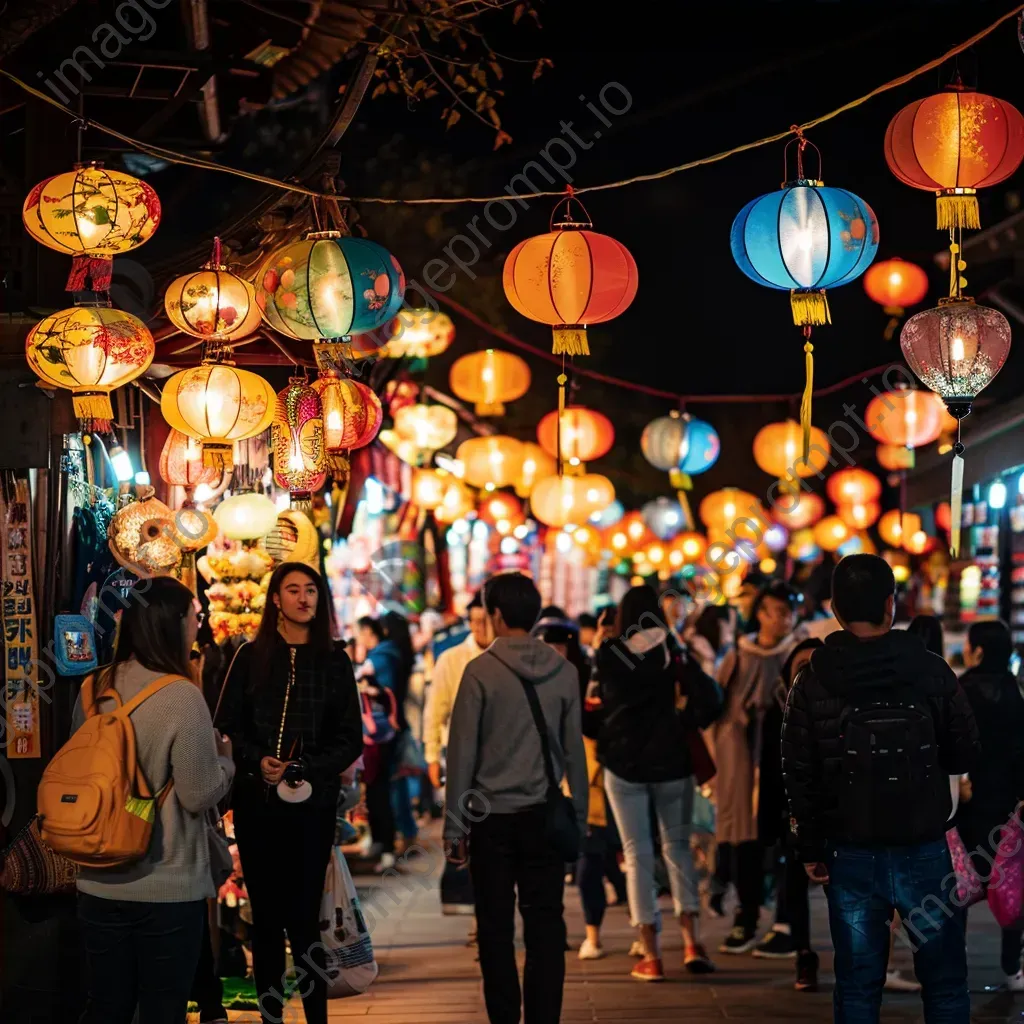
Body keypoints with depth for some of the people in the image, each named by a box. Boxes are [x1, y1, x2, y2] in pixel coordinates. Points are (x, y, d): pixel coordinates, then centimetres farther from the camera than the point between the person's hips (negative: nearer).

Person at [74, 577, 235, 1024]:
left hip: (99, 884, 5)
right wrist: (224, 758, 3)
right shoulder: (181, 697, -18)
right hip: (167, 888, -5)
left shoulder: (94, 690, 2)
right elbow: (201, 795, -18)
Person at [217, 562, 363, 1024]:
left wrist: (306, 770, -10)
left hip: (311, 803, -1)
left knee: (303, 918, -6)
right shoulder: (251, 657, 7)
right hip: (257, 801, 1)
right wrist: (258, 762, -13)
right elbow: (228, 727, 5)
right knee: (266, 918, 4)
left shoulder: (334, 661, 7)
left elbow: (351, 739, 4)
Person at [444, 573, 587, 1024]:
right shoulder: (563, 671, 2)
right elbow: (574, 750, 6)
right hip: (544, 815, 2)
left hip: (492, 817, -2)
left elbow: (462, 753, -6)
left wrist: (454, 826, -1)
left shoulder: (481, 671, -7)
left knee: (496, 930, 5)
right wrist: (578, 818, 13)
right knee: (545, 927, 5)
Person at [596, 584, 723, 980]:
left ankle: (651, 956, 1)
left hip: (623, 764, -1)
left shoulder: (608, 656, -7)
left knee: (638, 855, 5)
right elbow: (708, 700, -12)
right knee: (678, 847, 15)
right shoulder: (673, 654, -5)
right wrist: (684, 723, 3)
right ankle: (692, 941, 0)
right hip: (671, 762, 1)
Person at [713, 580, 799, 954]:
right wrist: (716, 765, 3)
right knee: (743, 839, 2)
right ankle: (746, 921, 12)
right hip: (740, 762, 2)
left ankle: (787, 927, -1)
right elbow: (718, 712, 10)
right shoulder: (736, 660, 8)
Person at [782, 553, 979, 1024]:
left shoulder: (812, 683, -4)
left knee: (857, 984, 9)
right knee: (944, 981, 8)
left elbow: (799, 776, -2)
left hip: (851, 856, 1)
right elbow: (965, 755, 0)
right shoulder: (931, 671, -7)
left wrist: (811, 849, 6)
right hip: (923, 850, -1)